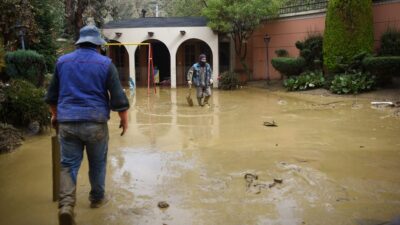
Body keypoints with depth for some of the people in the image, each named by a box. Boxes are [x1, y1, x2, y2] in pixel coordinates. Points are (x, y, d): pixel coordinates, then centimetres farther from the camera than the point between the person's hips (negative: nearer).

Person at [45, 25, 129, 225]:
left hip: (67, 122, 2)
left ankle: (66, 204, -13)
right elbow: (118, 97, -5)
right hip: (95, 122, -2)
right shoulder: (105, 63, -2)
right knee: (97, 163, 16)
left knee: (68, 165, 5)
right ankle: (96, 198, 31)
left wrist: (55, 115, 31)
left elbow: (52, 95, 16)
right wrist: (124, 119, 8)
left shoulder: (62, 61, 8)